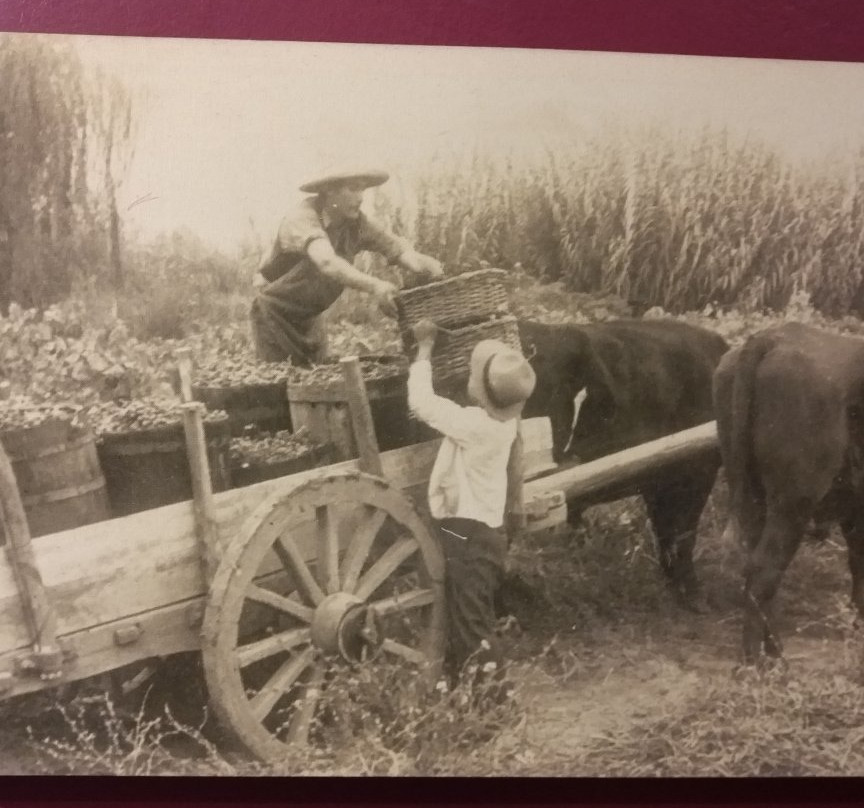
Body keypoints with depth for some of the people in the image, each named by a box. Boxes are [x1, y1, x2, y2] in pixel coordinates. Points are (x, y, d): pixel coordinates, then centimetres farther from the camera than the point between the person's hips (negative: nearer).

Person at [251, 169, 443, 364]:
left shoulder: (356, 223, -10)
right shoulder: (302, 219, -29)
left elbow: (398, 249, -13)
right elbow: (327, 262, -47)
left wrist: (427, 264, -37)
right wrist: (374, 285, -61)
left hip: (311, 317, 6)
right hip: (275, 314, -6)